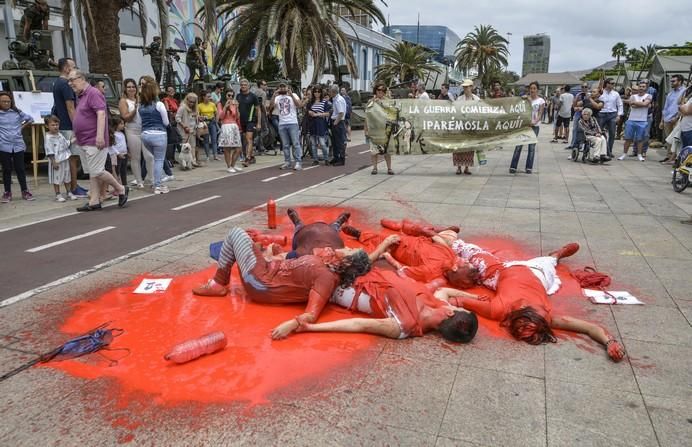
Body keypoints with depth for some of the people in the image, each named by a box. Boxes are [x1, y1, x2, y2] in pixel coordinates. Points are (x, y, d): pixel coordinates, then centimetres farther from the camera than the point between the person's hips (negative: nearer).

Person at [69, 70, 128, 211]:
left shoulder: (93, 93, -11)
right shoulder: (80, 96, 18)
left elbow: (101, 114, -21)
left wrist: (100, 135, -29)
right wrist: (77, 137, 24)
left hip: (95, 141, -10)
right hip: (87, 142, 10)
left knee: (97, 172, -10)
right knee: (93, 172, 9)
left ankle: (121, 189, 7)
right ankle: (94, 202, 11)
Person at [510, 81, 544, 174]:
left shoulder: (541, 101, 2)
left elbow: (540, 114, -4)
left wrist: (535, 122, -22)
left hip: (534, 126, 0)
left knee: (532, 147, 4)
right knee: (518, 146, -2)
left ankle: (529, 167, 11)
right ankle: (513, 166, 0)